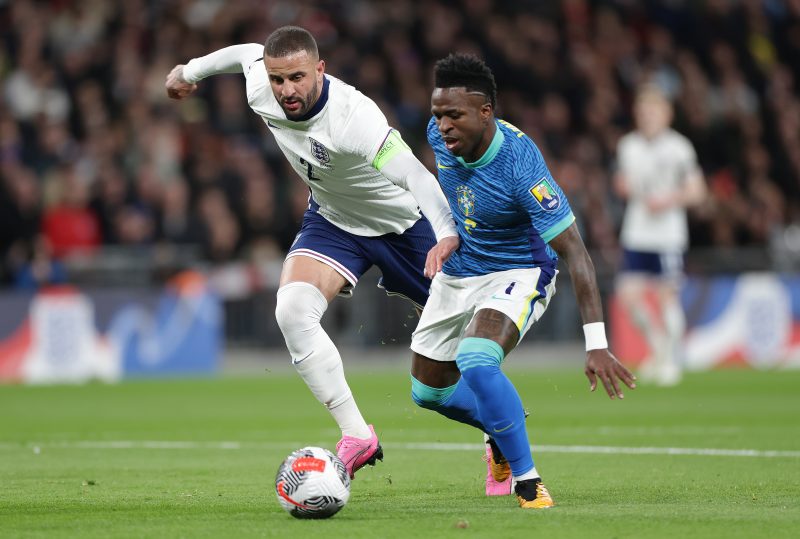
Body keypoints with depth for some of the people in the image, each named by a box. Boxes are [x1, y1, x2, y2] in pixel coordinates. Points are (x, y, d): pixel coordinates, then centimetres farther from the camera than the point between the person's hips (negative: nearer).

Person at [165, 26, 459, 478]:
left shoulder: (353, 116, -39)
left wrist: (447, 236, -65)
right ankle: (356, 435, -19)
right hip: (333, 219, 5)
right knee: (293, 310, -23)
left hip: (404, 221, -5)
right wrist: (191, 71, 23)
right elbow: (247, 53, 5)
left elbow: (415, 176, -49)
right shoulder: (260, 89, -20)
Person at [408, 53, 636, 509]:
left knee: (477, 365, -33)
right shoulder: (441, 136, -14)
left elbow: (575, 253, -31)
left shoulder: (521, 165, -32)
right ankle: (501, 429, 43)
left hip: (517, 274, -7)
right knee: (428, 392, 12)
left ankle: (527, 479, -17)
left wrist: (596, 344, -36)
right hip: (456, 273, 7)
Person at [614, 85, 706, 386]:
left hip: (669, 235, -4)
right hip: (635, 234, 4)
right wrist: (622, 186, -2)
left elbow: (696, 191, -2)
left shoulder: (679, 147, -4)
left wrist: (669, 200, -16)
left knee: (666, 296, -3)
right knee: (628, 294, -5)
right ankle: (659, 349, 16)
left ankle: (673, 361, 11)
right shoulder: (628, 145, 9)